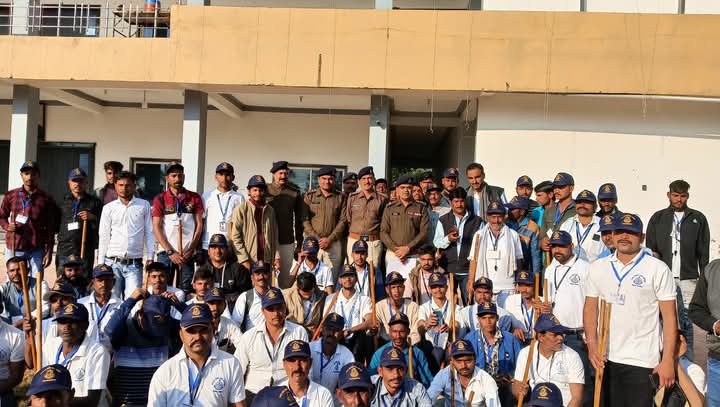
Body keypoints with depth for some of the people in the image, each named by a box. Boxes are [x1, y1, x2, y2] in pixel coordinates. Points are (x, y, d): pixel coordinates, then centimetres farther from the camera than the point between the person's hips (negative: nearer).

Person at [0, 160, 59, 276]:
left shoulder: (46, 199, 1)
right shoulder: (11, 195, 6)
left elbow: (50, 228, 2)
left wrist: (49, 252, -2)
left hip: (37, 250, -1)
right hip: (13, 248, 1)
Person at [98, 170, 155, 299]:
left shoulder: (144, 206, 6)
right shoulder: (108, 208, 8)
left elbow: (149, 232, 7)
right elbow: (104, 236, 9)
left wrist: (150, 256, 0)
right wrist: (101, 262, 6)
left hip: (134, 264, -1)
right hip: (112, 263, 1)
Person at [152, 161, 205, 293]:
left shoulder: (194, 198, 9)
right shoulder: (160, 199, 5)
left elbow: (199, 225, 6)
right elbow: (156, 227, 1)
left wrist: (191, 250, -4)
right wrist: (170, 252, -8)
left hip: (188, 254, 1)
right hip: (166, 253, -1)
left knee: (185, 292, 0)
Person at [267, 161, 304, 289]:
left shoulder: (295, 192, 3)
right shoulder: (265, 190, 1)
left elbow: (298, 219, 8)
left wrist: (299, 243, 7)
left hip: (287, 241, 1)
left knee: (285, 277, 7)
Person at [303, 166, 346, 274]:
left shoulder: (340, 197, 9)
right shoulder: (309, 195, 7)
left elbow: (342, 221, 4)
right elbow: (305, 220, 1)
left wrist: (329, 239, -8)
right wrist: (317, 239, -8)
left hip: (333, 243, 1)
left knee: (332, 276, 0)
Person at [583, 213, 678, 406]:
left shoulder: (658, 269, -3)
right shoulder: (597, 267, 8)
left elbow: (669, 316, -5)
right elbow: (590, 308, 10)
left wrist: (668, 360, -10)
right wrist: (592, 345, -2)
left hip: (642, 361, -4)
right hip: (606, 358, 4)